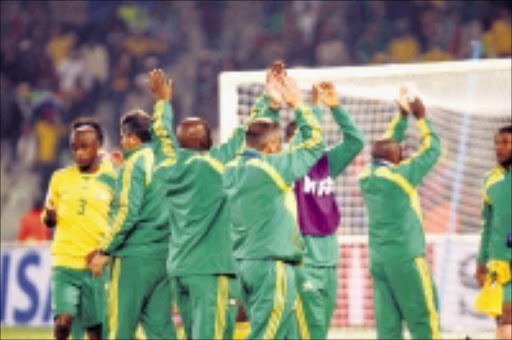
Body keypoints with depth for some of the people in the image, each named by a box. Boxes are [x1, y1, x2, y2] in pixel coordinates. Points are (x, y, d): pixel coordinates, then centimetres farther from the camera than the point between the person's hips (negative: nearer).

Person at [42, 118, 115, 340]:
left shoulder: (111, 181, 4)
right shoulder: (60, 179, 9)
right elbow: (49, 221, 16)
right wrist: (49, 214, -6)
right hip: (65, 263, 1)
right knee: (63, 322, -16)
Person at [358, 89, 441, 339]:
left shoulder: (366, 177, 7)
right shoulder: (400, 176, -10)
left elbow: (387, 144, 23)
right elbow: (431, 149, 0)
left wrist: (403, 116, 26)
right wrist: (421, 118, 10)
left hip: (378, 259, 7)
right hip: (405, 257, -7)